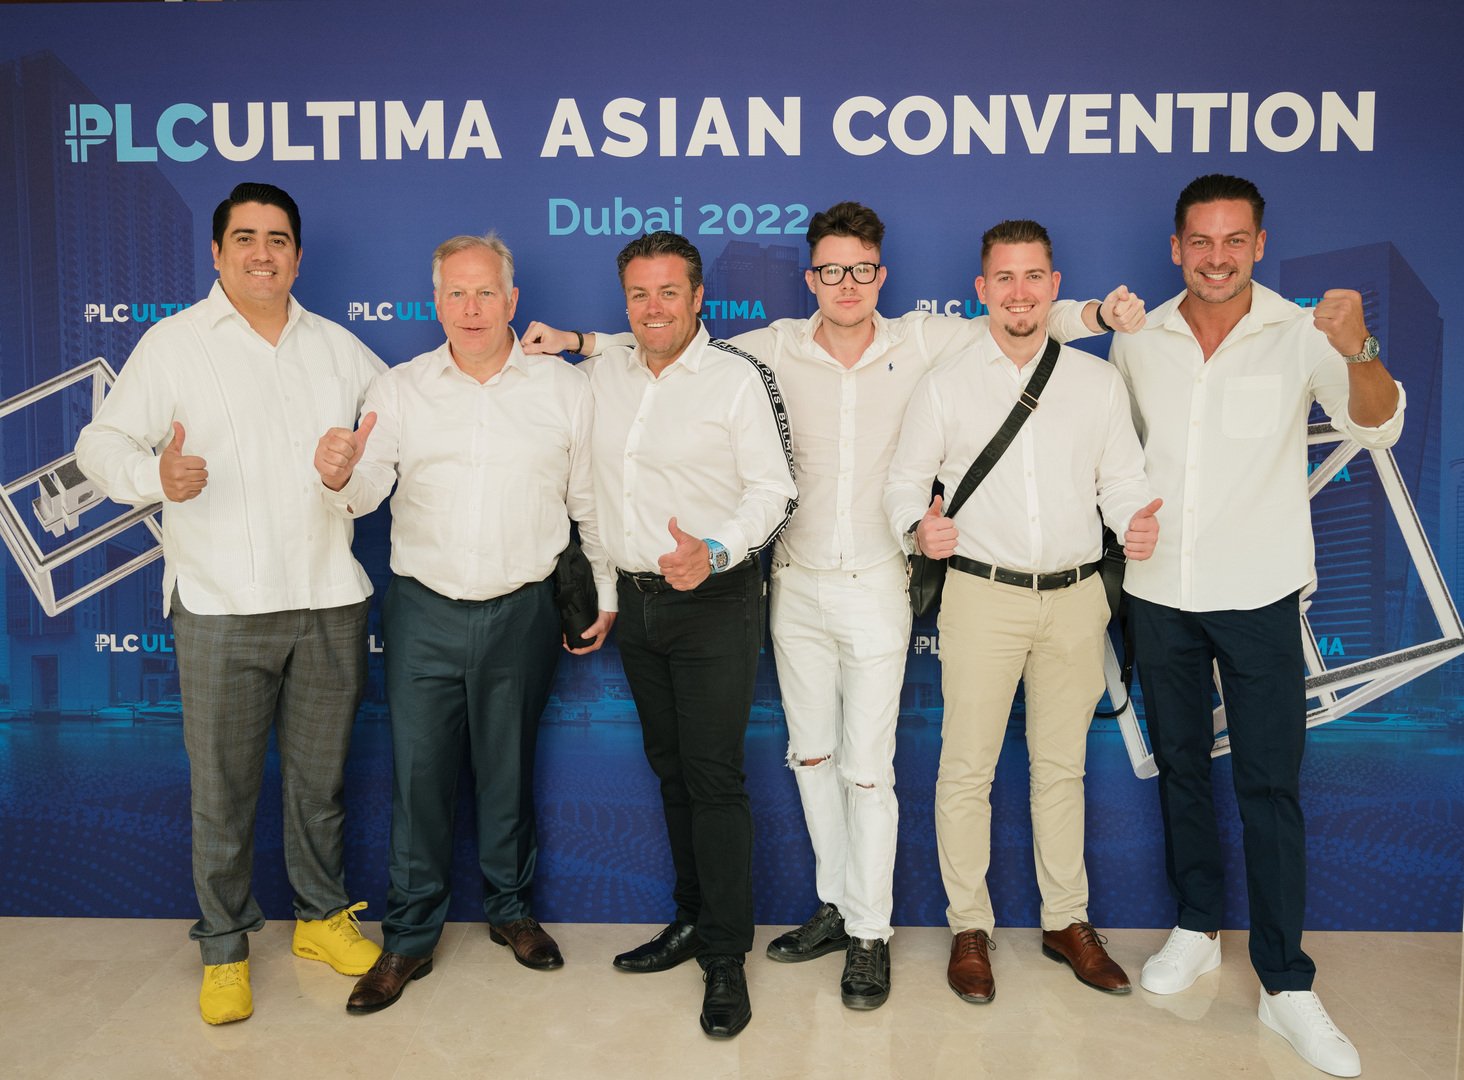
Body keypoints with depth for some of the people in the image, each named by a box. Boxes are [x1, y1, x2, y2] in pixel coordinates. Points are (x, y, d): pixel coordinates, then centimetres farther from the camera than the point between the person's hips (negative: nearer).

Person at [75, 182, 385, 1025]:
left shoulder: (338, 347, 13)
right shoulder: (172, 343, 3)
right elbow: (100, 444, 0)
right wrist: (155, 474, -22)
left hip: (330, 600, 3)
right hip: (222, 608, -3)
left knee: (320, 774, 14)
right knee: (223, 788, 5)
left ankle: (323, 917, 32)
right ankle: (225, 947, 23)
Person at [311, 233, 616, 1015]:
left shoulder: (564, 388, 2)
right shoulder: (397, 390, 3)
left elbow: (591, 502, 7)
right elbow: (366, 494, -3)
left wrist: (605, 594, 7)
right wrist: (339, 477, -26)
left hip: (523, 612, 0)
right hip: (424, 610, 0)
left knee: (508, 768, 12)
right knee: (417, 771, 4)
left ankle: (511, 908, 33)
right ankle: (409, 938, 20)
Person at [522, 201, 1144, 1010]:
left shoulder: (921, 342, -3)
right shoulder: (775, 349, 0)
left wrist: (1100, 312, -14)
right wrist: (576, 342, 2)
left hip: (876, 586, -3)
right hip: (796, 584, 3)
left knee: (867, 768, 1)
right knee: (810, 754, 14)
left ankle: (870, 934, 18)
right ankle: (836, 904, 32)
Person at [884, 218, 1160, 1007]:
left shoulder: (1098, 380, 8)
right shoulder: (945, 385, 3)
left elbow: (1122, 478, 7)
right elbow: (905, 479, 2)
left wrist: (1137, 523, -14)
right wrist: (918, 528, -18)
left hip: (1075, 595, 2)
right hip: (982, 594, -2)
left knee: (1062, 765, 14)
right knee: (966, 767, 2)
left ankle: (1066, 921, 28)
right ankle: (969, 927, 18)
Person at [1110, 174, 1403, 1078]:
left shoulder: (1301, 334, -7)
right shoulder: (1138, 341, 2)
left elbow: (1378, 426, -21)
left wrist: (1356, 351, -40)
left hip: (1259, 595, -3)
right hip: (1160, 592, 3)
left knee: (1271, 787, 1)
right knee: (1180, 767, 14)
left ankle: (1287, 985, 12)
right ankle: (1198, 930, 32)